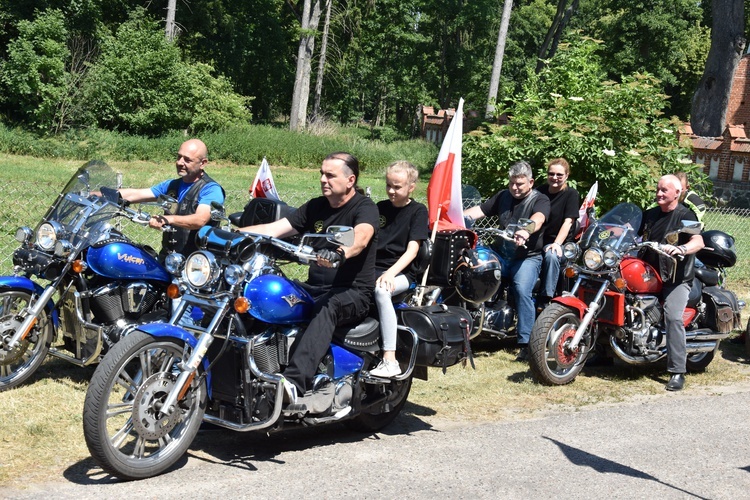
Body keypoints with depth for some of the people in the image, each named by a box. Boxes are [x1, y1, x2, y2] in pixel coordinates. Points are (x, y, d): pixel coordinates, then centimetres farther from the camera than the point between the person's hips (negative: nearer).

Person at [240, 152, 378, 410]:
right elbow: (274, 229, 11)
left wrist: (340, 253, -49)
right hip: (314, 287, 7)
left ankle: (294, 382, -55)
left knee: (327, 308, -40)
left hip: (354, 292, -6)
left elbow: (360, 238, -27)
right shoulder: (316, 207, 17)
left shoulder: (364, 207, -4)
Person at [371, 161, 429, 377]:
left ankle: (390, 360, -37)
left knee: (381, 290, -38)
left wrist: (390, 273, -24)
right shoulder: (380, 207, 18)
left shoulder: (418, 211, 2)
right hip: (372, 268, 5)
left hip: (401, 273, -5)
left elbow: (412, 250, -9)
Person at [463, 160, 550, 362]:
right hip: (501, 254, 5)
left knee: (522, 290, -29)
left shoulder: (539, 200, -2)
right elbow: (479, 209, 11)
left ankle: (526, 343, -26)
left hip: (528, 256, -5)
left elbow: (538, 219, -25)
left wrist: (526, 231, -49)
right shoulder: (503, 196, 18)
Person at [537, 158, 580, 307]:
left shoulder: (571, 194, 0)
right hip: (538, 241, 4)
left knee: (551, 256, -38)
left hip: (561, 243, -4)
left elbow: (568, 222, -10)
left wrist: (557, 243, -24)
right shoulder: (541, 191, 13)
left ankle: (544, 301, -39)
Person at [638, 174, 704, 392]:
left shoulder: (685, 215, -5)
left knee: (673, 317, -23)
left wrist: (679, 249, -39)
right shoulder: (650, 215, 15)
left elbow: (698, 242, -20)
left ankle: (677, 372, -22)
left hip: (676, 278, -7)